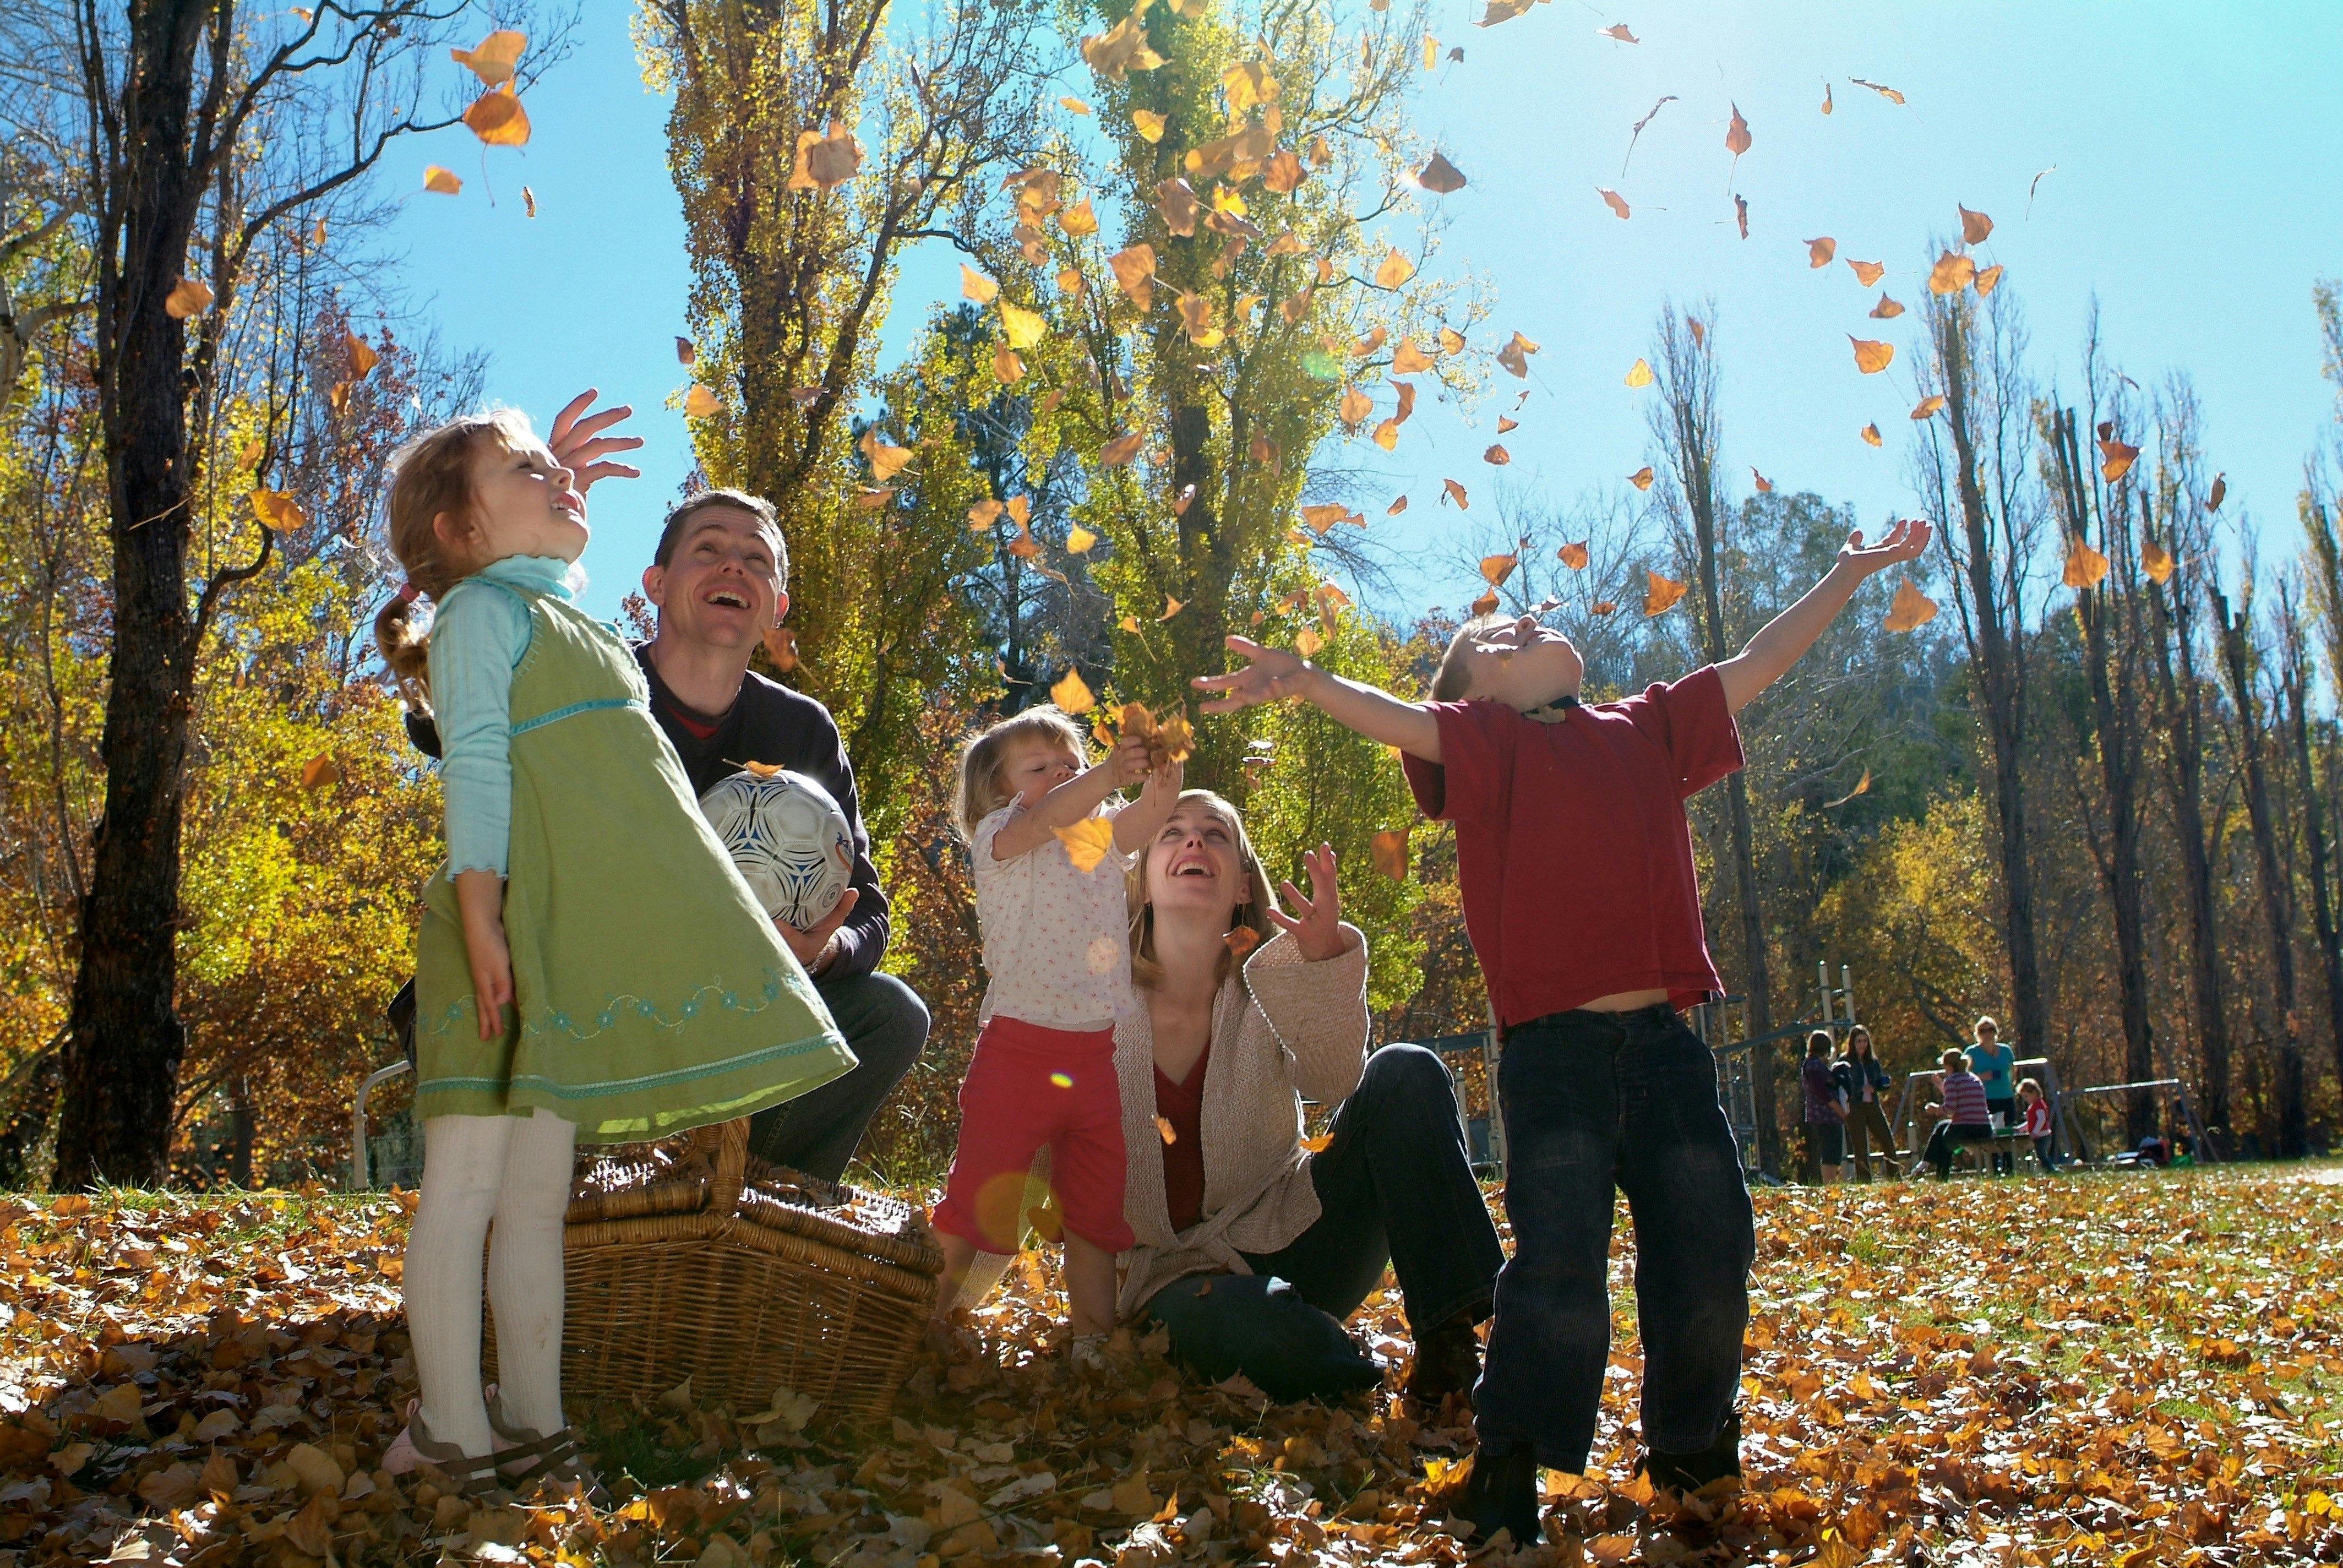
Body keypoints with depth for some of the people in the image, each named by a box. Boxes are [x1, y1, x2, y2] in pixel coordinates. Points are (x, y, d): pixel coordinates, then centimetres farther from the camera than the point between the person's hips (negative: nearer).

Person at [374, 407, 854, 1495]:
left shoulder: (578, 629, 26)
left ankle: (531, 1425, 13)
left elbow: (634, 798, 26)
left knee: (538, 1192, 9)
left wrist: (745, 922, 22)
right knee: (467, 1182, -4)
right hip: (512, 931, -8)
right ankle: (455, 1436, 1)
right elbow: (475, 769, -10)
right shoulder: (481, 609, 2)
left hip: (579, 945, 8)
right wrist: (479, 920, -20)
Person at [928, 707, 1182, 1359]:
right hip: (1017, 1053, -5)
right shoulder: (998, 839, -1)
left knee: (1096, 1209, 13)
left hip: (1099, 1056, 5)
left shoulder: (1104, 836, 13)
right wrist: (1110, 772, -39)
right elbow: (1043, 820, -24)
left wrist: (1163, 767, -29)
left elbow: (1152, 811, -7)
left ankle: (1092, 1337, 24)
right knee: (979, 1201, 1)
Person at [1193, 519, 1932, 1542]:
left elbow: (1759, 662, 26)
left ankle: (1690, 1452, 30)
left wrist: (1854, 571, 31)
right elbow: (1398, 719, -14)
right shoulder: (1488, 742, 4)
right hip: (1555, 1050, -5)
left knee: (1708, 1257, 7)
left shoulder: (1648, 729, 19)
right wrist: (1302, 678, -33)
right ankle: (1506, 1471, 8)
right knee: (1559, 1268, -10)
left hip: (1664, 1044, 5)